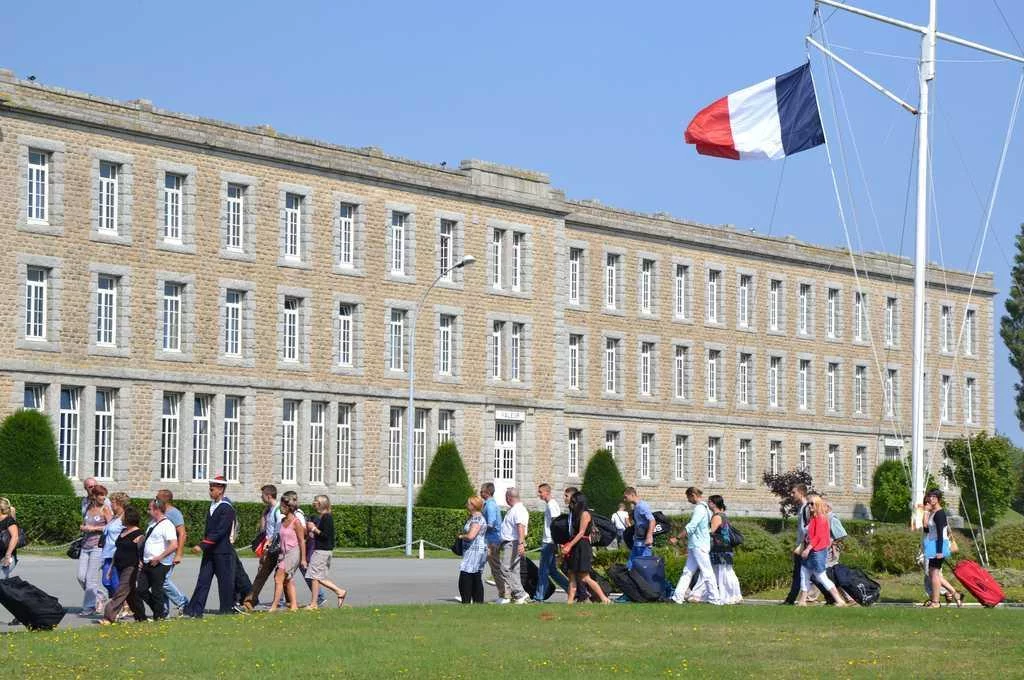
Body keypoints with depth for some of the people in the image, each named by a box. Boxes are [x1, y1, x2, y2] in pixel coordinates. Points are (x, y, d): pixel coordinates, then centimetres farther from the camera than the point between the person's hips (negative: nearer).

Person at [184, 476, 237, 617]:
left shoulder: (227, 508, -14)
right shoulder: (213, 505, 13)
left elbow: (219, 531, -21)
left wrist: (203, 546, -23)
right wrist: (203, 545, 12)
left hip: (223, 551, -8)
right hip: (210, 551, 8)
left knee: (225, 581, 3)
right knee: (203, 580, 3)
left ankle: (226, 610, 13)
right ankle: (195, 610, 1)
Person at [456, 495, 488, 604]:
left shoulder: (477, 519, -17)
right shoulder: (472, 517, 16)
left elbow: (471, 536, -26)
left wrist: (461, 536, -8)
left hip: (475, 551, -11)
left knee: (465, 579, -11)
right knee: (477, 579, 12)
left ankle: (466, 603, -12)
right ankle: (478, 602, 14)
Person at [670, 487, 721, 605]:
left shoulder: (700, 508, -14)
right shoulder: (704, 508, 15)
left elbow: (691, 527, -20)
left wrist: (677, 538, -15)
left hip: (699, 546, -10)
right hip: (694, 546, 10)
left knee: (707, 572, -5)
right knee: (687, 572, 7)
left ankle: (715, 599, -2)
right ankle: (678, 596, 6)